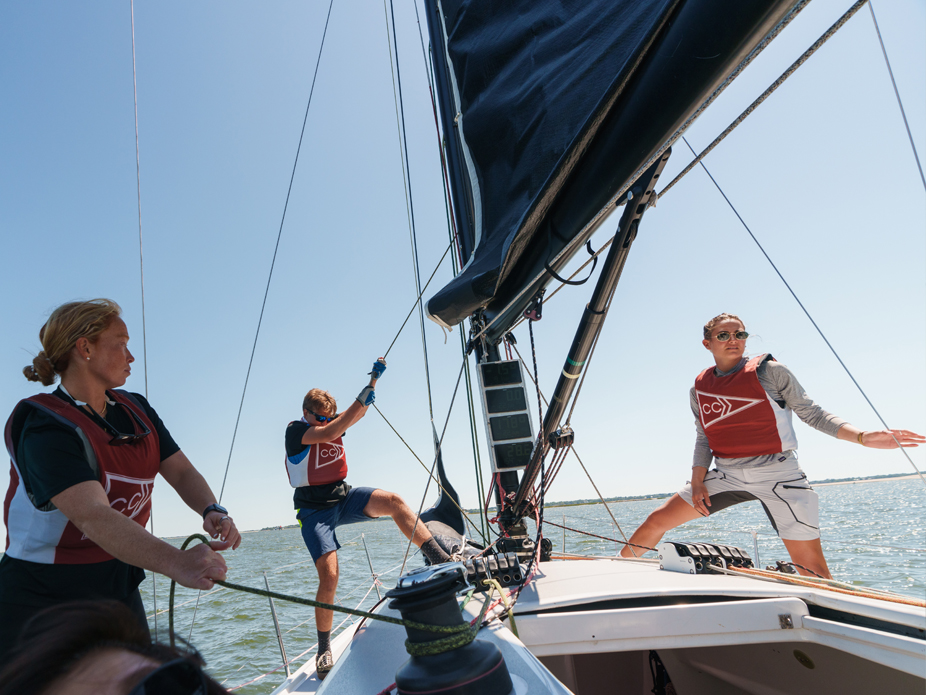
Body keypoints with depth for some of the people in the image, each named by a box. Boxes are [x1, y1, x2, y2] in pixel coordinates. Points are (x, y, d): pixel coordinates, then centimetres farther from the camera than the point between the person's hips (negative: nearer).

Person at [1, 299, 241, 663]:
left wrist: (212, 510, -25)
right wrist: (176, 562, -48)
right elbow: (94, 517, -35)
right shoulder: (45, 427, -22)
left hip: (120, 590, 6)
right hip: (42, 601, -6)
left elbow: (181, 471, -3)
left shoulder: (136, 410, 2)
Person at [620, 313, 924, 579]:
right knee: (657, 521, 2)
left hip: (777, 474, -3)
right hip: (726, 475, 3)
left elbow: (812, 414, 0)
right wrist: (697, 481, 0)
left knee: (811, 567, -7)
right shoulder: (699, 389, 7)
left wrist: (862, 436, -13)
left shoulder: (770, 371, -2)